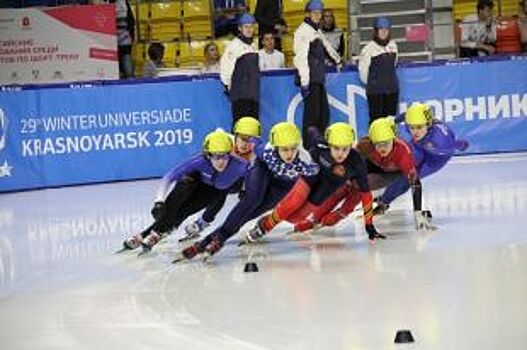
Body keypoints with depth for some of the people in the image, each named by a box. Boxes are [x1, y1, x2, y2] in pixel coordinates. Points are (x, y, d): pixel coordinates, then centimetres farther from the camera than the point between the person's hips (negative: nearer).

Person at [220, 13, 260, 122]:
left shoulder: (253, 46, 16)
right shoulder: (234, 45, -7)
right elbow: (225, 65, -11)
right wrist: (228, 85, -6)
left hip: (253, 94, 7)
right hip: (240, 95, -7)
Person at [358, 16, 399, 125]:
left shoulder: (393, 45, 6)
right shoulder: (369, 48, -10)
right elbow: (363, 70, -5)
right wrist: (371, 83, 6)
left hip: (392, 89, 5)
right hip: (375, 91, -5)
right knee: (376, 119, -5)